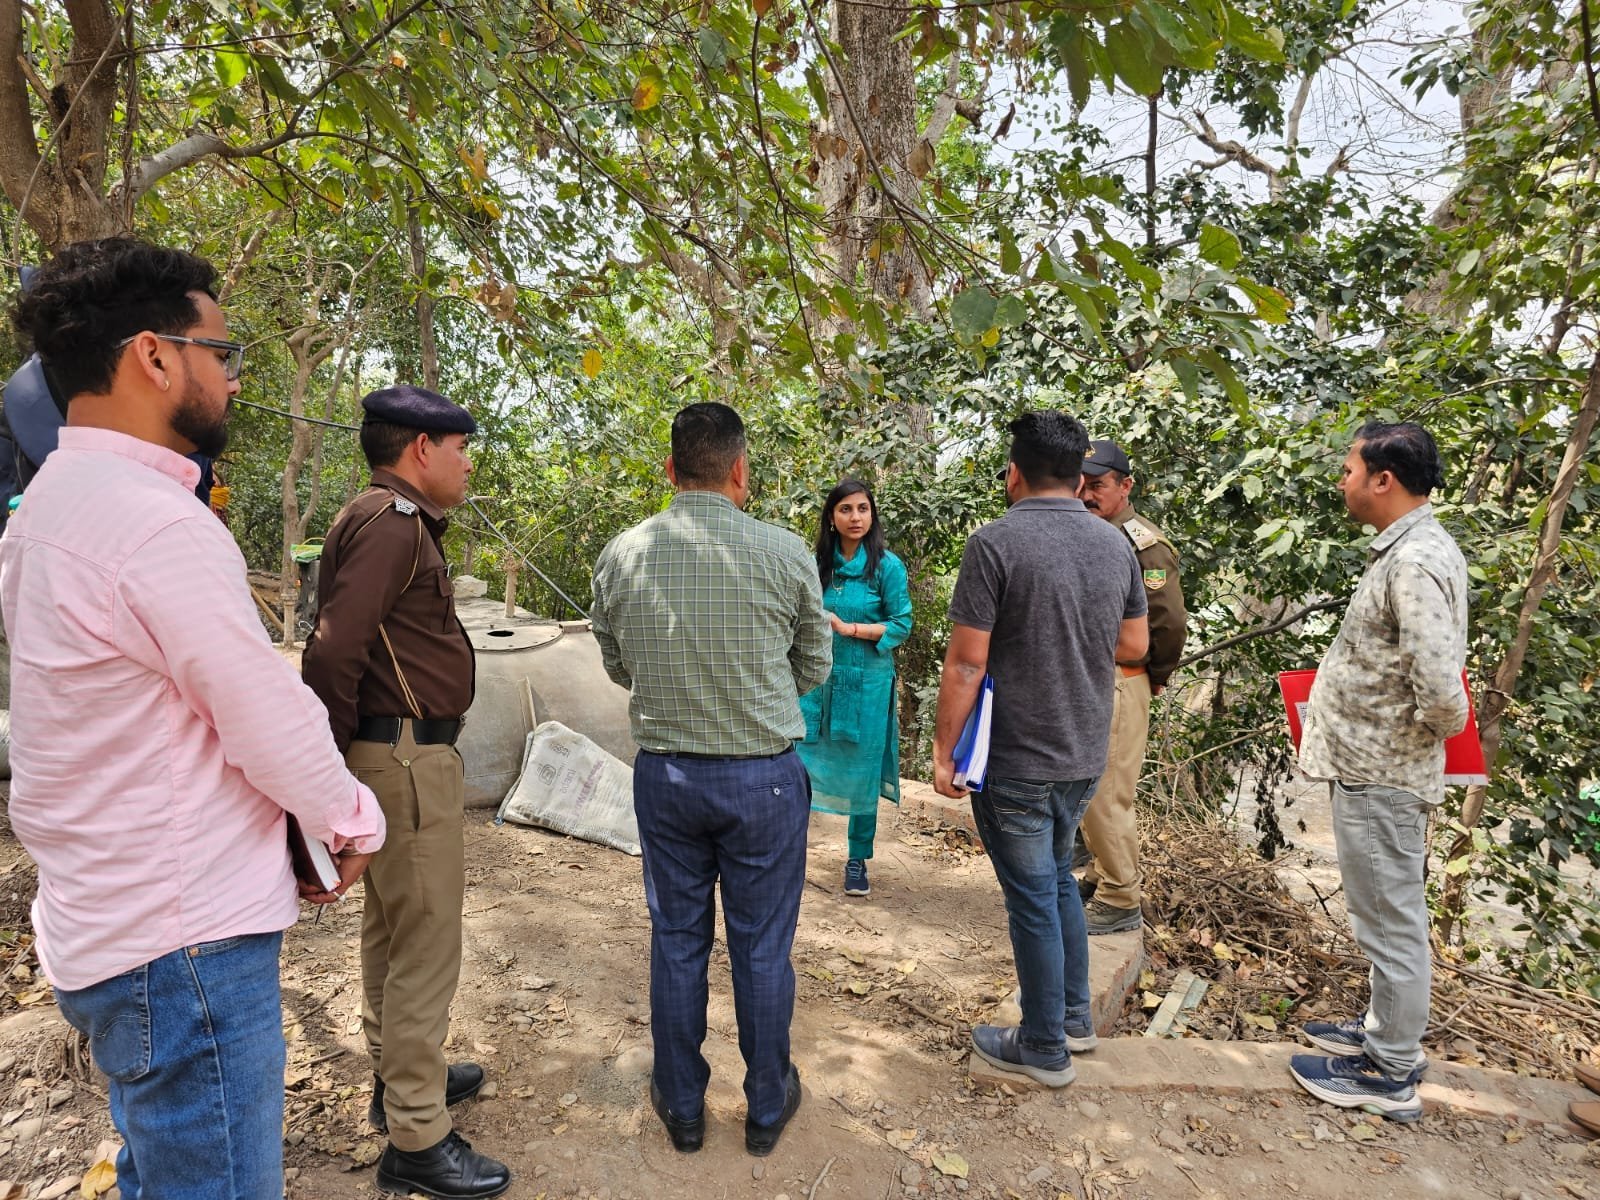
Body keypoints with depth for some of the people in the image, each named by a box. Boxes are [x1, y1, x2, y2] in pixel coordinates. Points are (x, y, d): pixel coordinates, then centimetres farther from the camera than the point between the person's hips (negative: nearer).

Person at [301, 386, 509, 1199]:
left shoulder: (393, 520, 13)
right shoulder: (393, 521, -17)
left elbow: (337, 643, 12)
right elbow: (334, 650, -25)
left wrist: (346, 750, 9)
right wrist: (335, 755, -12)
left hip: (395, 755, 10)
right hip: (409, 757, -10)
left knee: (391, 927, 21)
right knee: (426, 942, -1)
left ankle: (397, 1075, 39)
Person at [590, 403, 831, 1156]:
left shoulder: (621, 555, -6)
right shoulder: (784, 552, -14)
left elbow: (618, 668, 7)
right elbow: (814, 667, 0)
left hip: (664, 774, 2)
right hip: (764, 776, -2)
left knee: (676, 940, 17)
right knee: (762, 946, 14)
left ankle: (681, 1106, 34)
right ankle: (766, 1107, 33)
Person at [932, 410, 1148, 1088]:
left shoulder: (995, 543, -17)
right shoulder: (1115, 544, 3)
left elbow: (967, 663, -18)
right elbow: (1134, 645, 11)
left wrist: (943, 751, -10)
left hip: (1016, 762, -6)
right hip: (1086, 755, 7)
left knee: (1033, 898, 7)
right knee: (1057, 879, 24)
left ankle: (1044, 1049, 24)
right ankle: (1074, 1017, 38)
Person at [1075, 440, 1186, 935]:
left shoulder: (1143, 544, -14)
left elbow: (1170, 620, -17)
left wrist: (1155, 677, -5)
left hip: (1117, 685, -9)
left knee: (1106, 794, -4)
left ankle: (1120, 903, 9)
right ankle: (1099, 876, 34)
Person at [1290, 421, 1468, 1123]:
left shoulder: (1415, 564, -23)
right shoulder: (1409, 550, 9)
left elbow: (1443, 695, -30)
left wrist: (1431, 733, -10)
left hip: (1381, 777, -10)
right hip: (1372, 767, 10)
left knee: (1390, 924, 4)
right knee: (1386, 918, 23)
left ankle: (1390, 1077, 20)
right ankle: (1386, 1032, 40)